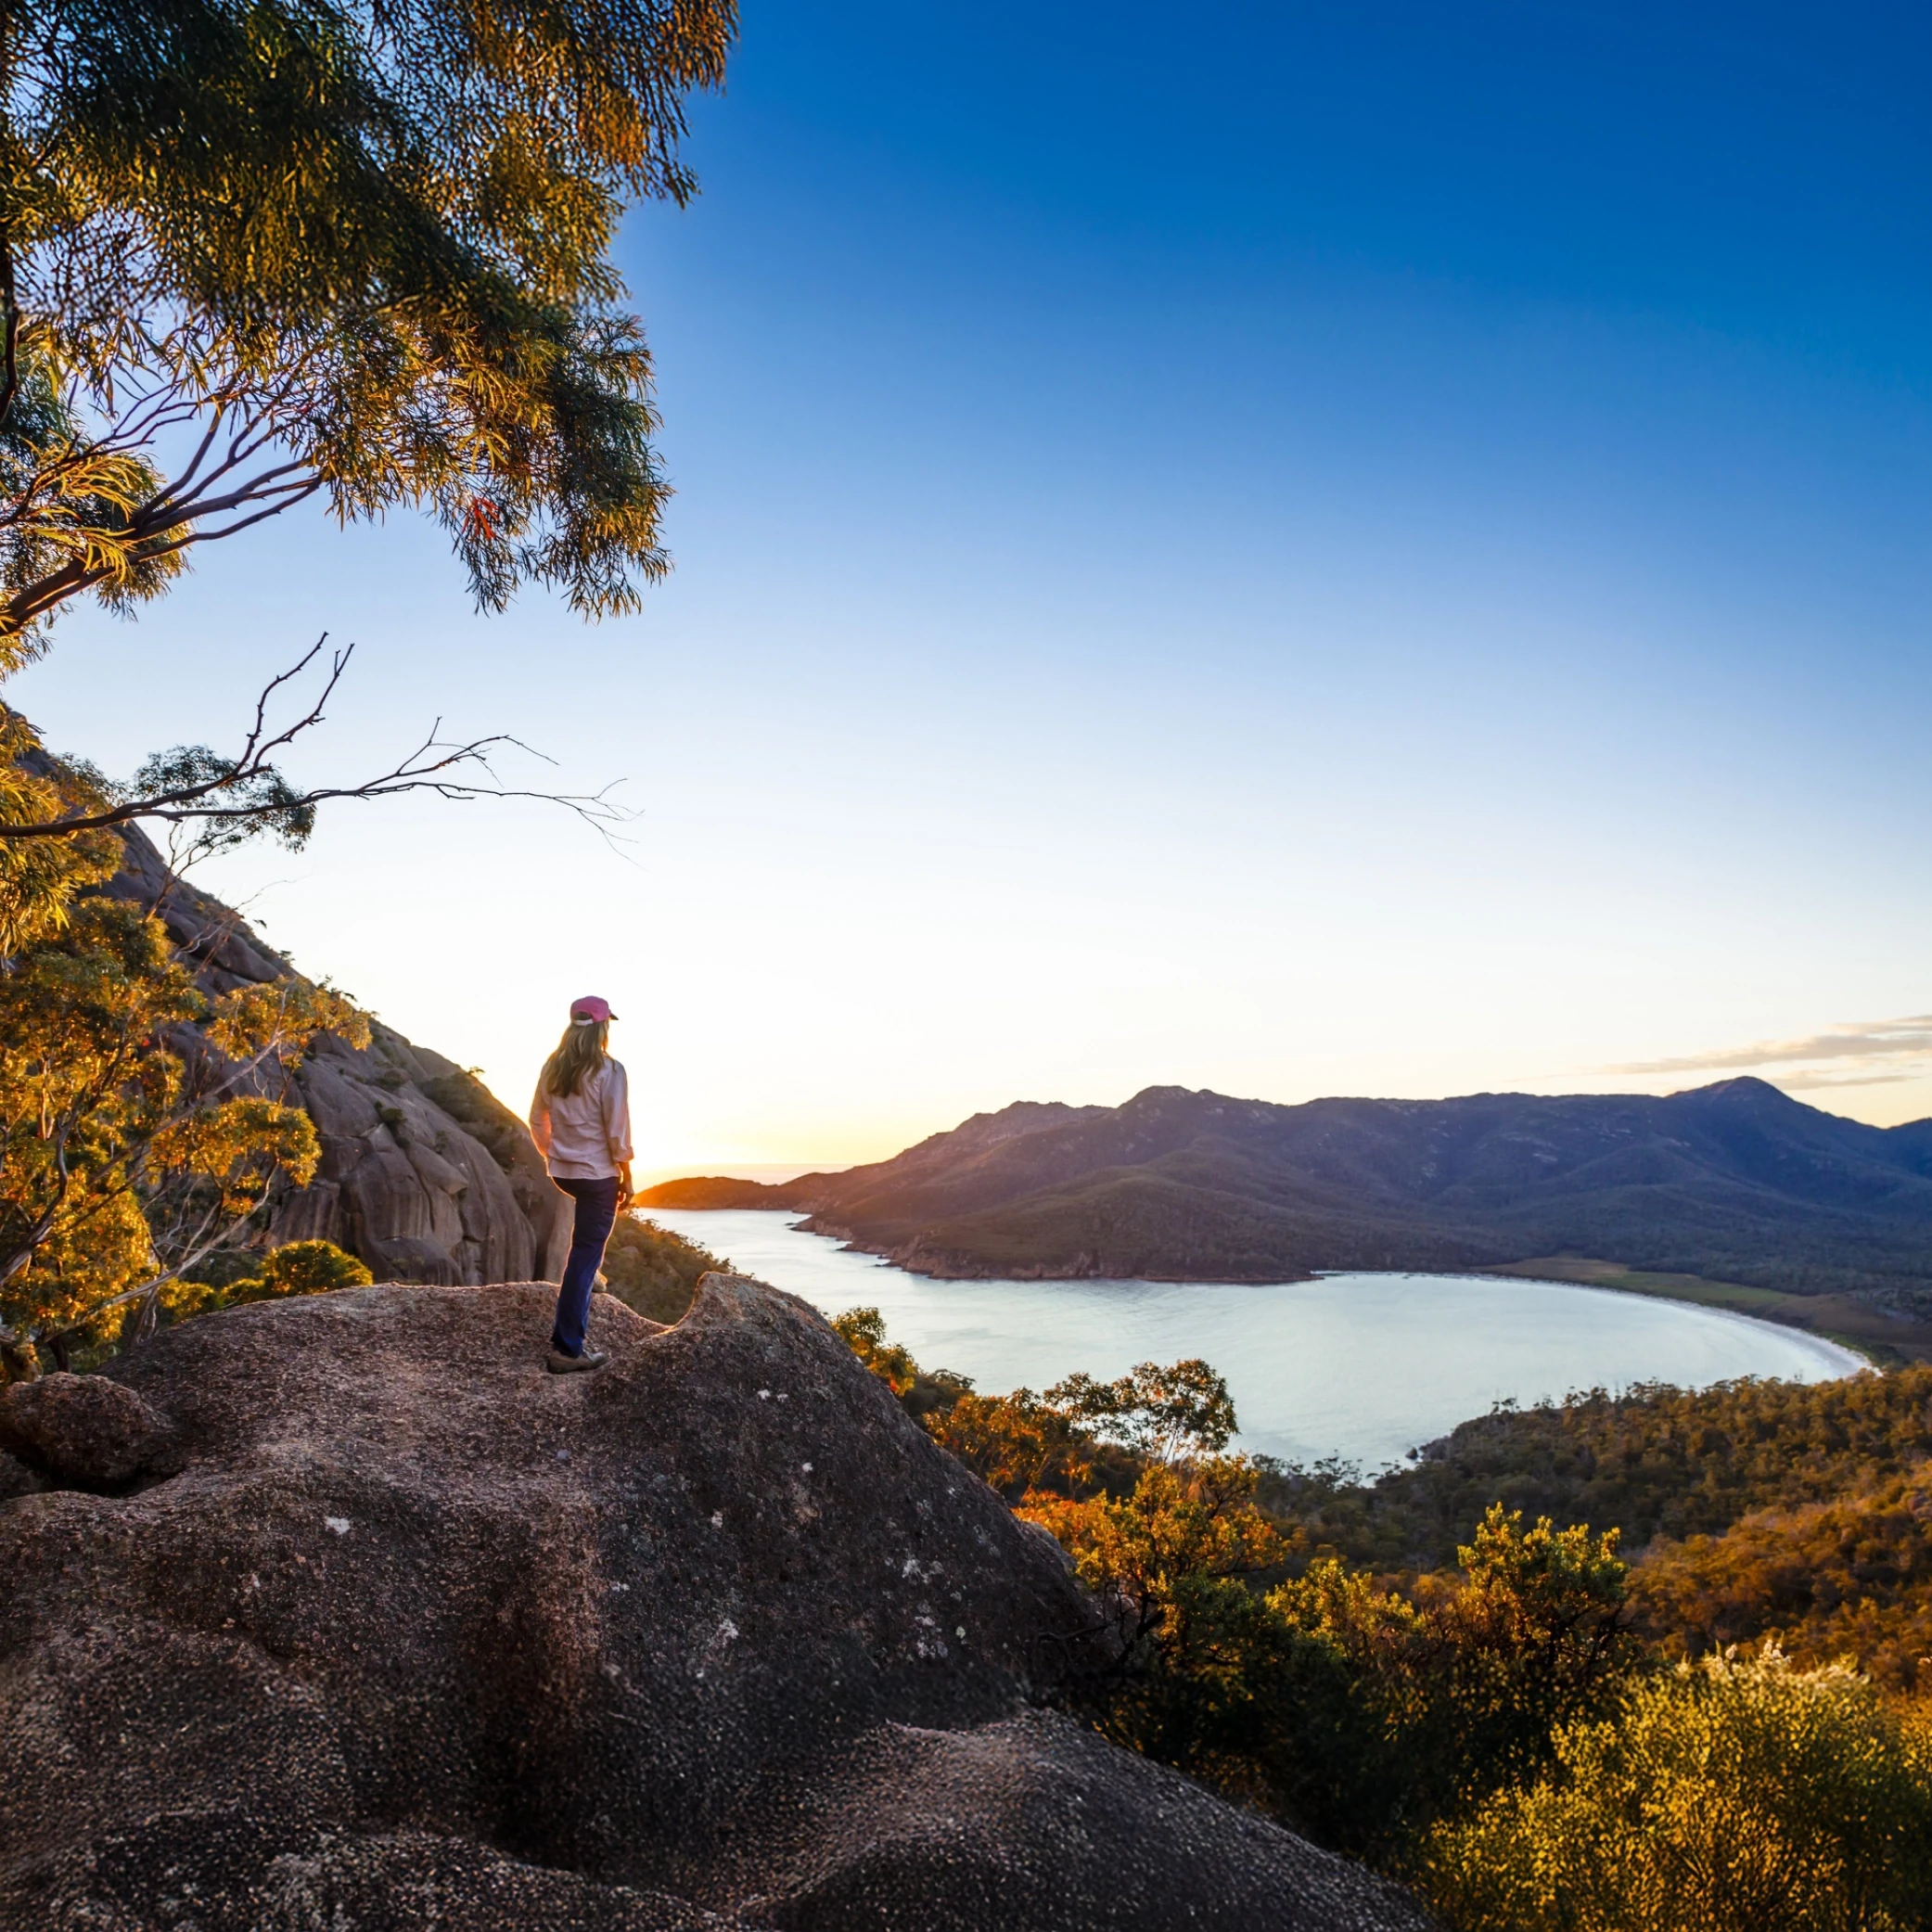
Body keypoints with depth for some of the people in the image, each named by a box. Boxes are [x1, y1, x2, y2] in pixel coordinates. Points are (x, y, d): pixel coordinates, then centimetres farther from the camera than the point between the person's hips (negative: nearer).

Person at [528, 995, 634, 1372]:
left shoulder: (552, 1067, 3)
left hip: (562, 1171, 7)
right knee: (584, 1259, -1)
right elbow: (617, 1131, -15)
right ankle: (568, 1348, 2)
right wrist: (626, 1176, -5)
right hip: (598, 1173, -7)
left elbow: (537, 1120, 9)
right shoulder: (609, 1070, -16)